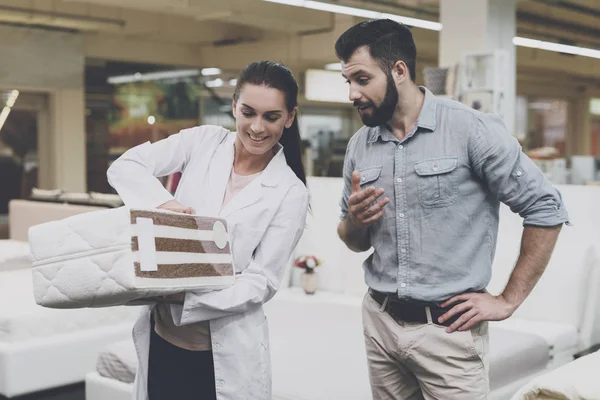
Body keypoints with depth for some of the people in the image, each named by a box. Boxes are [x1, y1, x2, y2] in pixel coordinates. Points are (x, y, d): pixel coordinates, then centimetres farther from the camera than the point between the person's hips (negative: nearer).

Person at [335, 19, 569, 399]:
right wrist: (354, 221, -9)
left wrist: (508, 300, -8)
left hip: (448, 328, -5)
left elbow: (547, 208, -8)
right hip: (379, 322, 5)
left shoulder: (471, 128, -12)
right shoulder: (359, 145, 4)